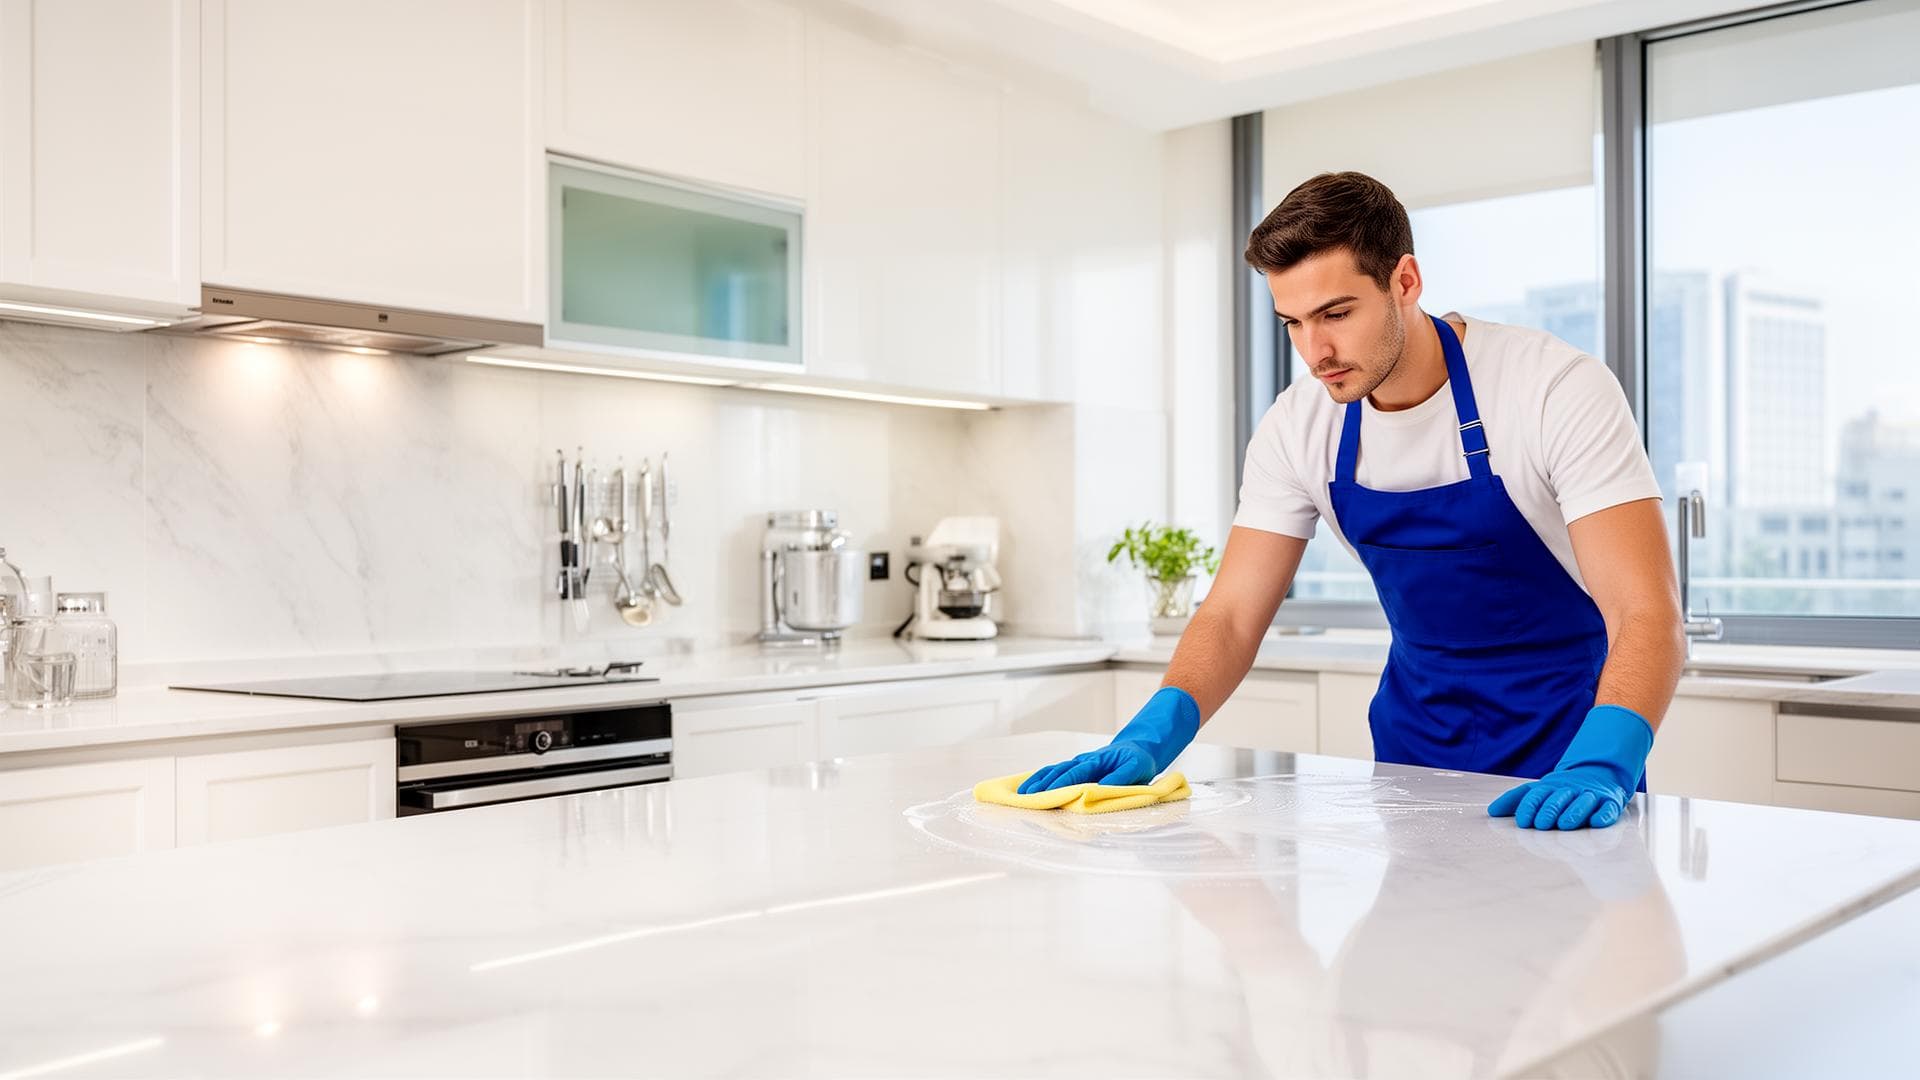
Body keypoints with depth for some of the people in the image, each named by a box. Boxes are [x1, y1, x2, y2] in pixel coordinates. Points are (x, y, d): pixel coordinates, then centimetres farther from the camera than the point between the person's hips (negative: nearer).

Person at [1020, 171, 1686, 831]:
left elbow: (1646, 614, -24)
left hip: (1568, 757, -3)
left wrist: (1597, 769, -41)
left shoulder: (1559, 391, -19)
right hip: (1417, 748, 3)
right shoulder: (1296, 429, -8)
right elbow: (1231, 616, -7)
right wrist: (1151, 736, -25)